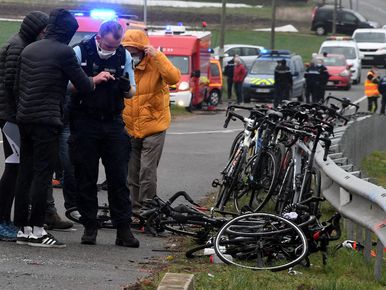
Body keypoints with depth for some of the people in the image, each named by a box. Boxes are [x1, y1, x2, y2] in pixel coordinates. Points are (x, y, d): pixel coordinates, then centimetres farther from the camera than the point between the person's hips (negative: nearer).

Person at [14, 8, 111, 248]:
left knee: (26, 173, 10)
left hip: (24, 118, 7)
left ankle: (23, 228, 11)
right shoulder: (64, 52, -9)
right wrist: (96, 80, 15)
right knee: (43, 174, -5)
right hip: (47, 120, -7)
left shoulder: (29, 50, 13)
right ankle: (36, 230, -7)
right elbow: (84, 86, -5)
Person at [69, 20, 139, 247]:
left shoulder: (124, 56, 5)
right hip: (85, 123, -2)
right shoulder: (80, 52, -4)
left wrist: (126, 88, -13)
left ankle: (124, 230, 2)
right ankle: (90, 227, 11)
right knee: (86, 179, 2)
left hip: (113, 123, 2)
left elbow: (131, 93, 10)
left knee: (119, 178, -1)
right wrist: (95, 80, -19)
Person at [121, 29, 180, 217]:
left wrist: (157, 56, -30)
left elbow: (174, 78, -27)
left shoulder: (155, 64, -10)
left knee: (147, 172, -9)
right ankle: (134, 210, 21)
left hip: (153, 126, -5)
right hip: (130, 129, 5)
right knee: (131, 173, 11)